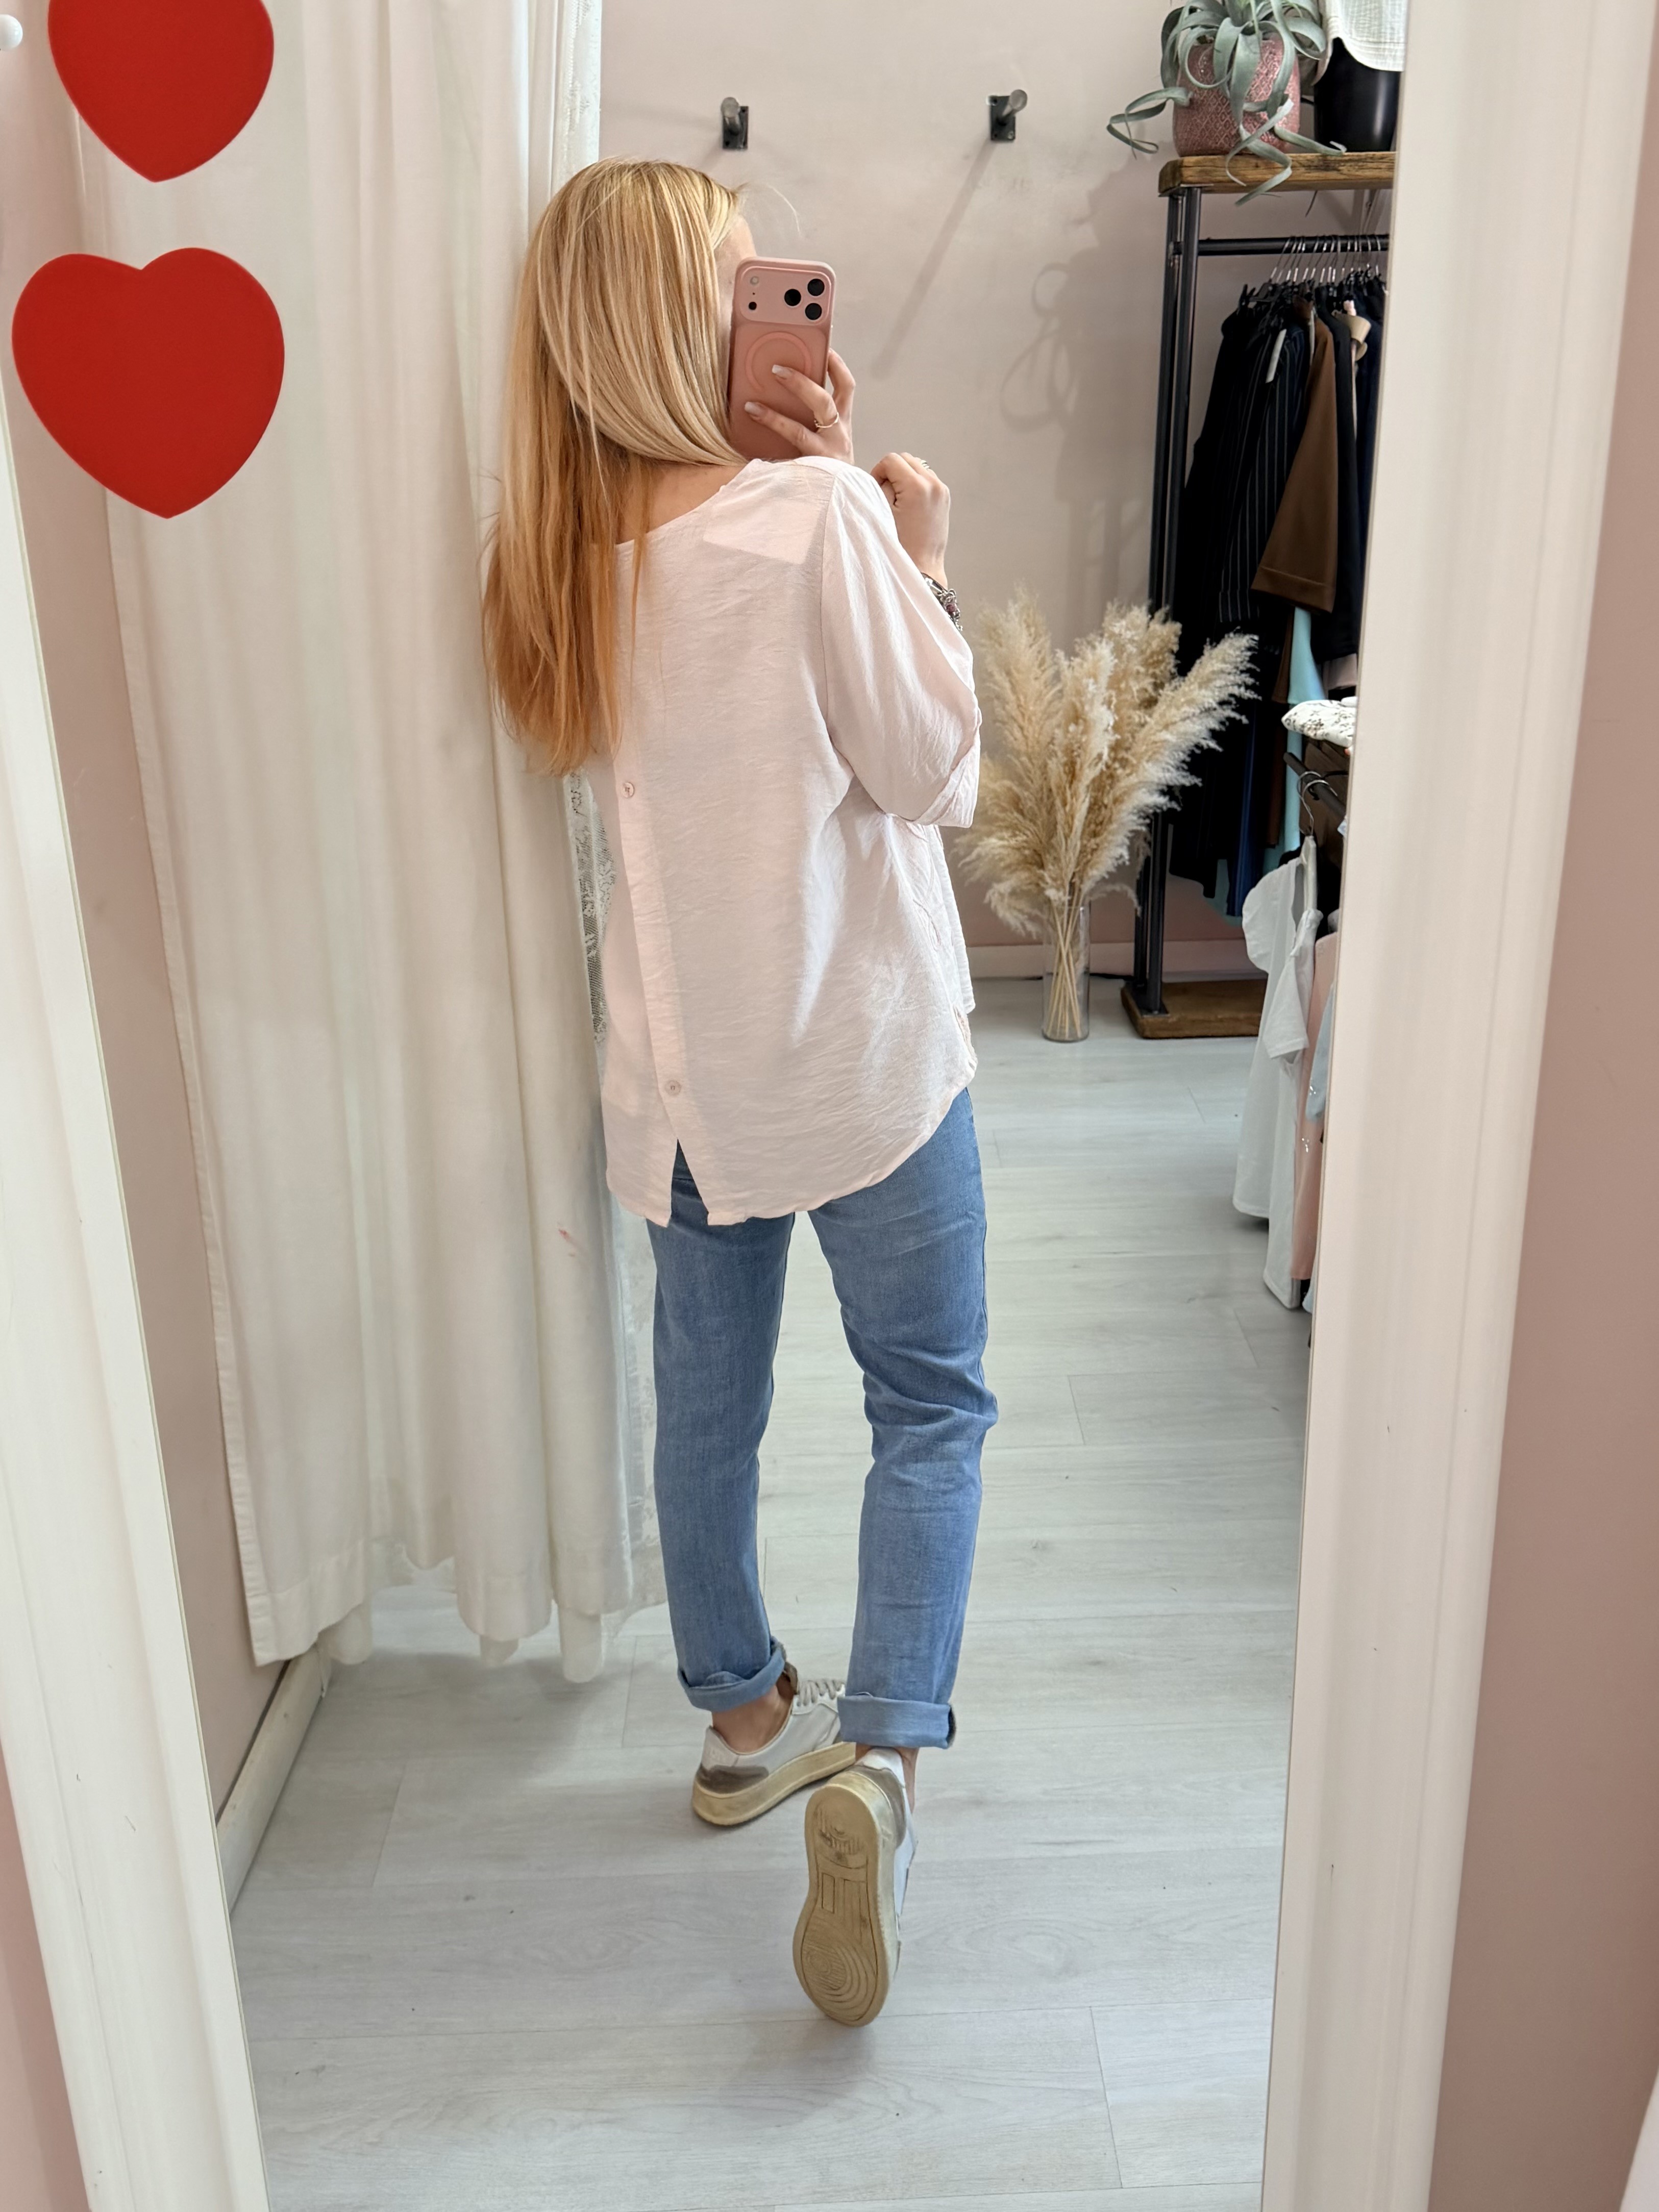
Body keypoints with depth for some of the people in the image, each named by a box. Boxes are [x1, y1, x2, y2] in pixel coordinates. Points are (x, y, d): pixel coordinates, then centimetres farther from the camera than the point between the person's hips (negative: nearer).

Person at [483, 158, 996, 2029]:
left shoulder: (570, 541, 1)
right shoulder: (818, 517, -17)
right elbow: (934, 777, -12)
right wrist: (916, 554, -2)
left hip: (677, 1063, 6)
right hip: (856, 1050, -5)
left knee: (707, 1398, 18)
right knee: (932, 1404, 10)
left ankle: (742, 1717, 36)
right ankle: (883, 1755, -2)